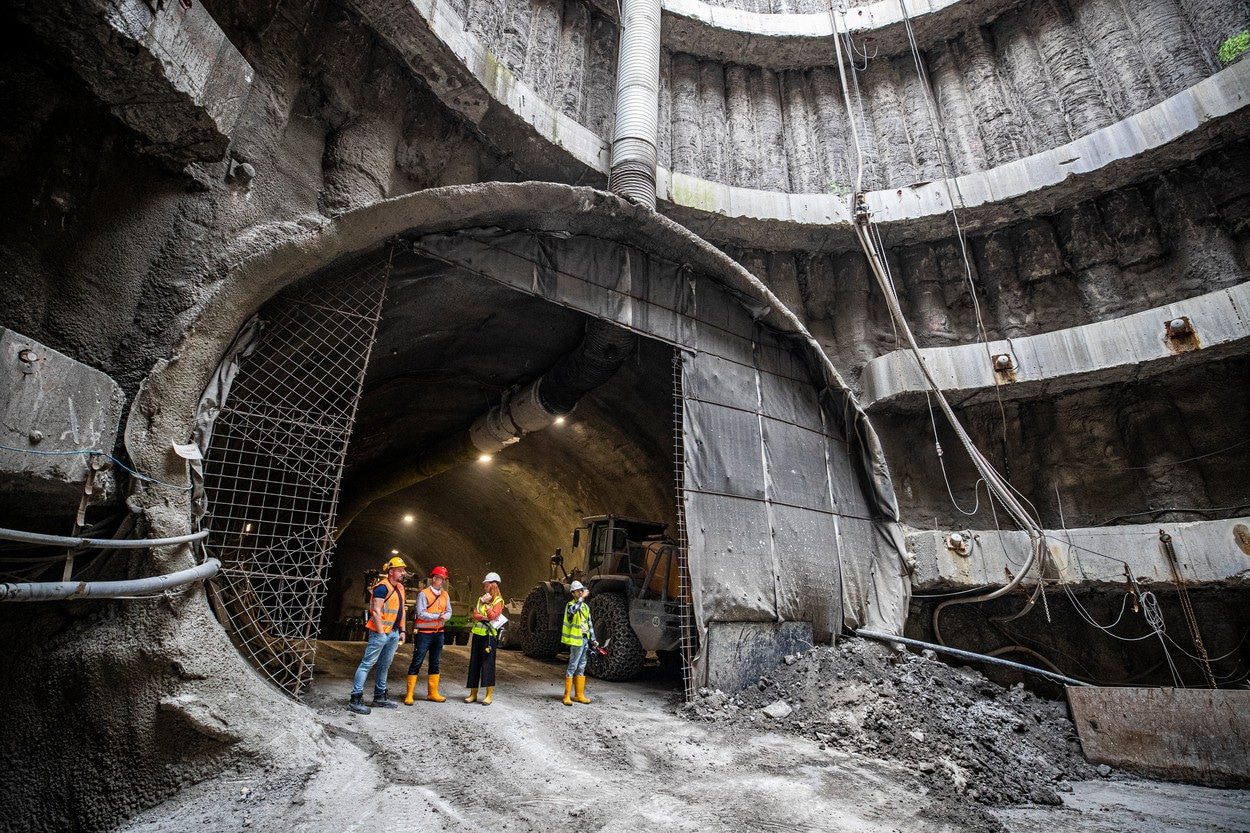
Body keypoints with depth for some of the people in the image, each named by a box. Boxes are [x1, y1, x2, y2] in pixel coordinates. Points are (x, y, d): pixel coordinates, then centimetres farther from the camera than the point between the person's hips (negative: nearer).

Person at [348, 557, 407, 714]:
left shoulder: (400, 588, 14)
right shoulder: (382, 587, -13)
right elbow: (376, 612, -17)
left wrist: (402, 630, 15)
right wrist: (381, 633, -18)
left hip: (394, 633, 9)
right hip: (381, 632, -9)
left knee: (384, 666, 15)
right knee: (367, 664, -5)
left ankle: (379, 698, 24)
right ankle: (355, 699, -1)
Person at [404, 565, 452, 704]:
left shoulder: (445, 595, 8)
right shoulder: (423, 594, -11)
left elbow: (449, 611, 7)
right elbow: (421, 614, -17)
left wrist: (445, 616, -16)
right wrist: (438, 616, -22)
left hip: (438, 633, 6)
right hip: (424, 633, -6)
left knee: (435, 664, 13)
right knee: (416, 663, -3)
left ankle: (432, 693, 23)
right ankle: (409, 695, 5)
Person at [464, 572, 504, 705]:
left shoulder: (498, 601, -4)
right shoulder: (480, 598, 13)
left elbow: (493, 616, -16)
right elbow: (475, 615, 3)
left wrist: (486, 604, -13)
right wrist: (484, 617, -12)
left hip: (489, 635, -6)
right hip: (478, 634, 6)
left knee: (487, 663, -5)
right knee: (474, 663, 7)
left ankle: (489, 695, 1)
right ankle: (473, 694, 17)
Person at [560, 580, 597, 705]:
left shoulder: (585, 606, 15)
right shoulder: (571, 605, -8)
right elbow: (573, 610, -35)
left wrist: (592, 639, 13)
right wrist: (582, 598, -36)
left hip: (585, 640, 8)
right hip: (576, 640, -8)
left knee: (581, 668, 13)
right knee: (572, 667, -5)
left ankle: (580, 695, 20)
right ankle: (567, 696, 2)